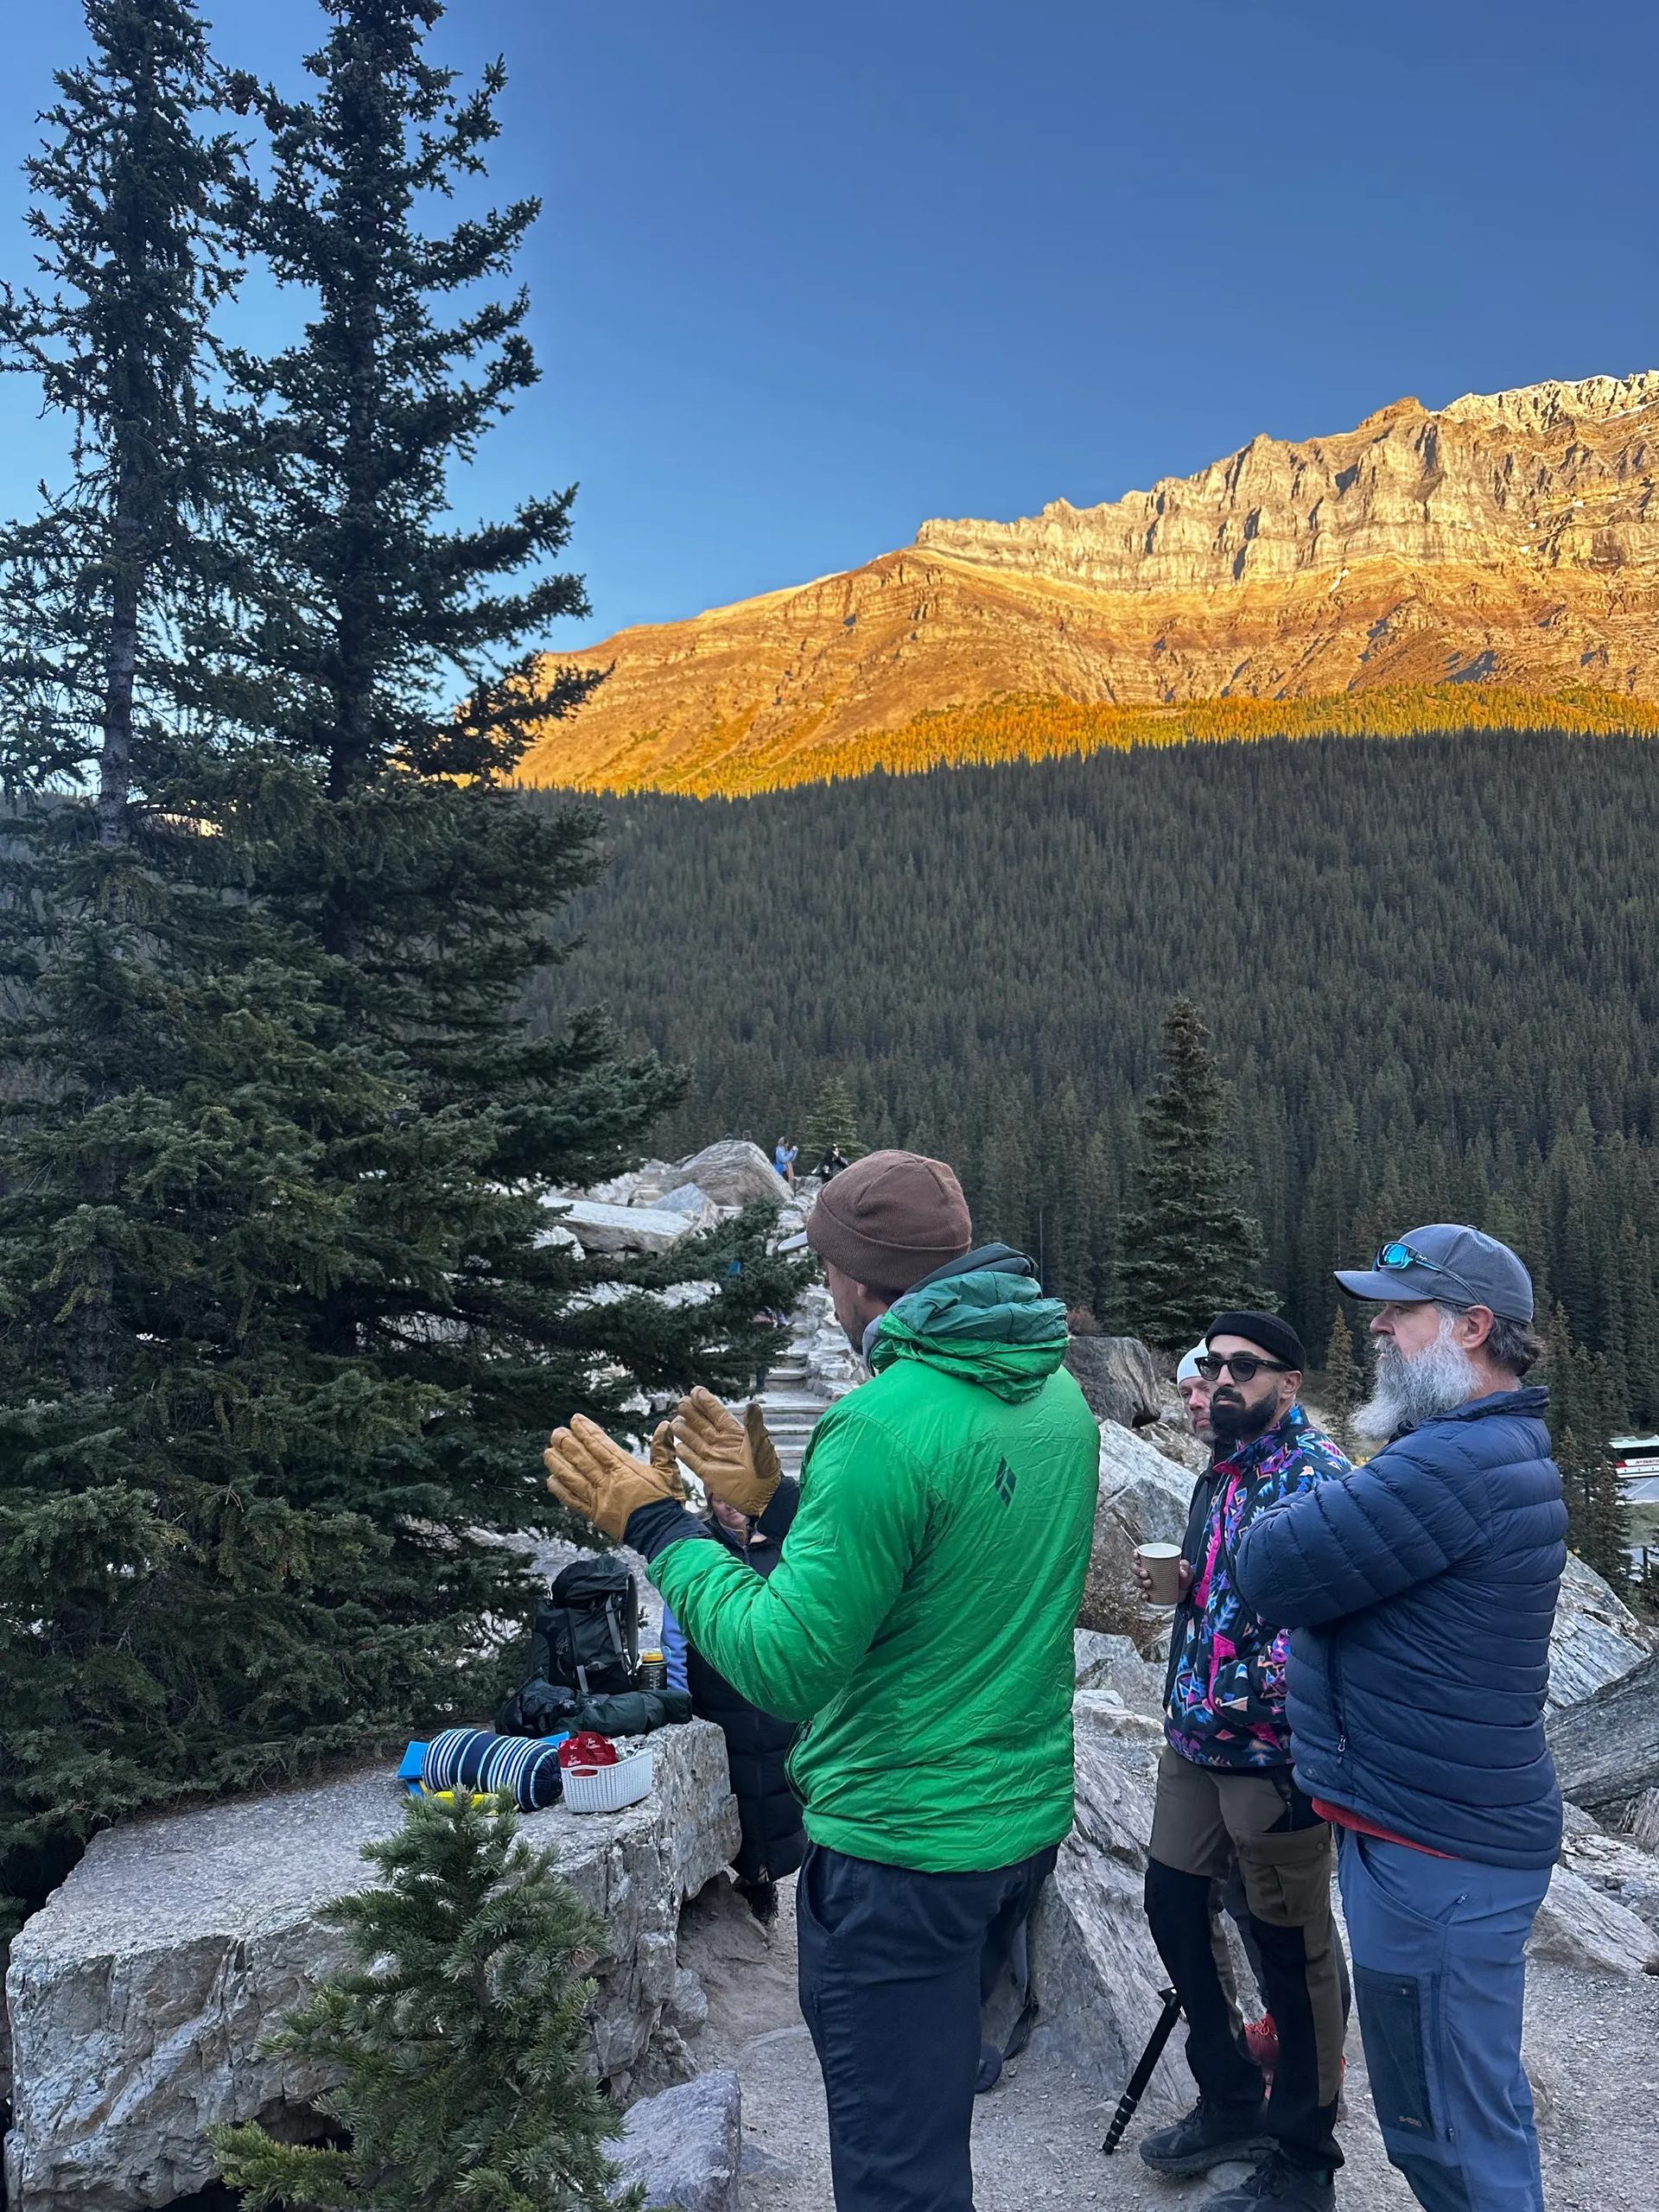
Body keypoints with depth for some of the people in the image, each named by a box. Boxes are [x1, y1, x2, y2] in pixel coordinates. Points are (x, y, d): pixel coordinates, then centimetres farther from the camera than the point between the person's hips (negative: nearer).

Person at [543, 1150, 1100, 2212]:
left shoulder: (887, 1424, -25)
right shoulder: (1057, 1395, 2)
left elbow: (787, 1665, -22)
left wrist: (658, 1526, -12)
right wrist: (778, 1500, 9)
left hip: (901, 1847, -8)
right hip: (1026, 1817, 9)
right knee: (934, 2107, 28)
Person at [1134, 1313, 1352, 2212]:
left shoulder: (1315, 1473, -15)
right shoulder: (1220, 1473, 12)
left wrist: (1263, 1710, -25)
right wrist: (1173, 1575, 4)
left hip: (1272, 1751, -9)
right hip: (1196, 1738, 9)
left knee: (1291, 1947, 6)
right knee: (1173, 1903, 17)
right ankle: (1230, 2104, 37)